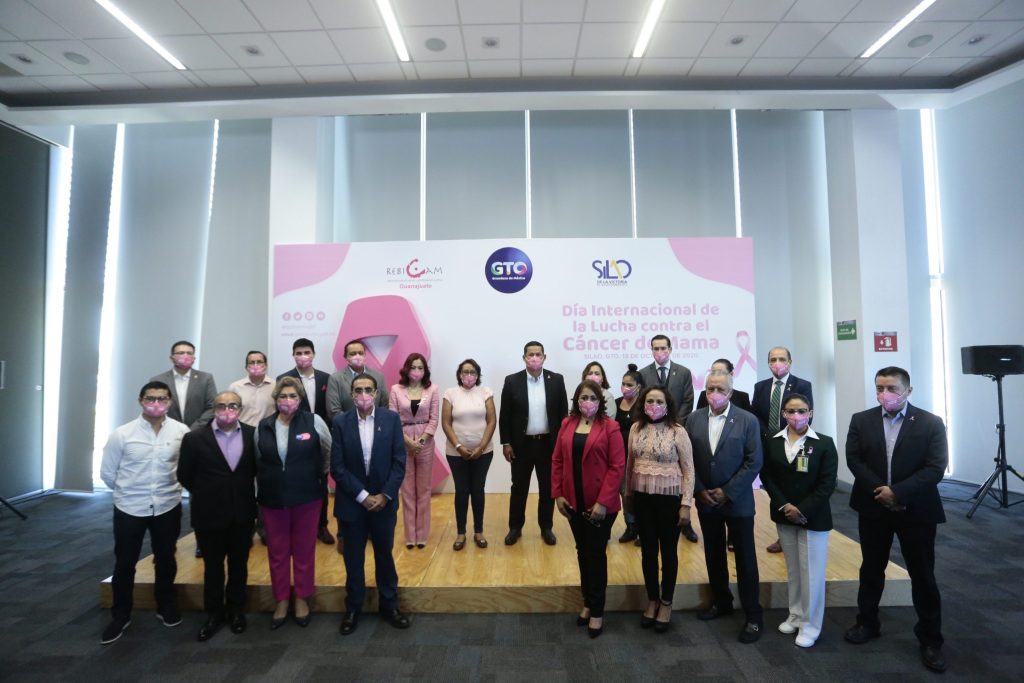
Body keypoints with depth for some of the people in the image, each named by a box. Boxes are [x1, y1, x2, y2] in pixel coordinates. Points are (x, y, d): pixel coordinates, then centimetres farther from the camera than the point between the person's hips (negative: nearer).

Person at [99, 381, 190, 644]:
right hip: (129, 508, 0)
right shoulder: (122, 434, -10)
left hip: (168, 507, 0)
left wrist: (170, 487, 5)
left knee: (166, 560, 17)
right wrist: (128, 492, 9)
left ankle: (166, 606, 38)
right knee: (124, 564, 13)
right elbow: (107, 473, 2)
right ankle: (120, 615, 34)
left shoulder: (181, 432, -11)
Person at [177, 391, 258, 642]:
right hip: (209, 513, -1)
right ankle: (214, 613, 33)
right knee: (212, 566, 14)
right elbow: (185, 475, 1)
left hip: (242, 513, 1)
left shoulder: (252, 435, -5)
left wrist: (243, 491, 4)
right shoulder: (195, 438, -9)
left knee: (239, 564, 16)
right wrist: (205, 493, 8)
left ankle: (236, 610, 34)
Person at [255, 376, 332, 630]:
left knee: (304, 550, 12)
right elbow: (258, 462, 10)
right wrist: (262, 489, 11)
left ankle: (302, 599, 30)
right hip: (272, 499, 2)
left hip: (307, 498, -2)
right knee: (277, 551, 13)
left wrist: (319, 475, 11)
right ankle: (281, 601, 30)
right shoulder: (263, 426, -2)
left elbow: (329, 453, 4)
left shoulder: (314, 421, -10)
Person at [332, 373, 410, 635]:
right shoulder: (340, 423, -7)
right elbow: (337, 467, -8)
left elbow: (399, 462, -6)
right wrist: (363, 496, -13)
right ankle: (353, 608, 32)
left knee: (385, 554, 15)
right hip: (352, 502, 0)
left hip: (384, 500, 0)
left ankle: (389, 604, 33)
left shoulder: (391, 419, -6)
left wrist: (385, 495, -12)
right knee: (353, 558, 13)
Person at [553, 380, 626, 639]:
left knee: (596, 554, 6)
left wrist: (603, 502, -17)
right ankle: (588, 602, 33)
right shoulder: (567, 425, 3)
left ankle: (597, 611, 21)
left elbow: (617, 466, -13)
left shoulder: (610, 427, -10)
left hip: (600, 504, -4)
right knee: (582, 552, 16)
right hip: (574, 502, 4)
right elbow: (557, 460, 6)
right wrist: (557, 494, -1)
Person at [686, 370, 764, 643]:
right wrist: (700, 490, -7)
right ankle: (721, 601, 32)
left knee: (745, 557, 5)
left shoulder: (747, 420, -8)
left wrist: (727, 492, -13)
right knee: (714, 554, 15)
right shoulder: (694, 419, 0)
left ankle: (753, 615, 18)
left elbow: (754, 462, -10)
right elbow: (688, 459, 2)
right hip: (706, 500, 3)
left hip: (737, 501, -3)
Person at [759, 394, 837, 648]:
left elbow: (827, 484, -10)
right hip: (784, 515, 3)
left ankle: (810, 624, 18)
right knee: (792, 569, 15)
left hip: (813, 517, -3)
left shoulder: (824, 443, -8)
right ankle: (796, 615, 29)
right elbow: (767, 476, 0)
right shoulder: (772, 442, 0)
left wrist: (803, 511, -15)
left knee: (811, 570, 4)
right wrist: (784, 506, -11)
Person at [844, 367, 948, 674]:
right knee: (871, 569, 15)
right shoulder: (861, 420, -1)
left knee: (923, 575, 9)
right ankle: (867, 623, 32)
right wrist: (879, 490, -16)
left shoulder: (931, 423, -7)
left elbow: (935, 468, -13)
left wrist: (897, 492, -20)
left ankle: (930, 639, 25)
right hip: (873, 508, 2)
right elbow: (854, 459, -5)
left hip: (916, 510, -2)